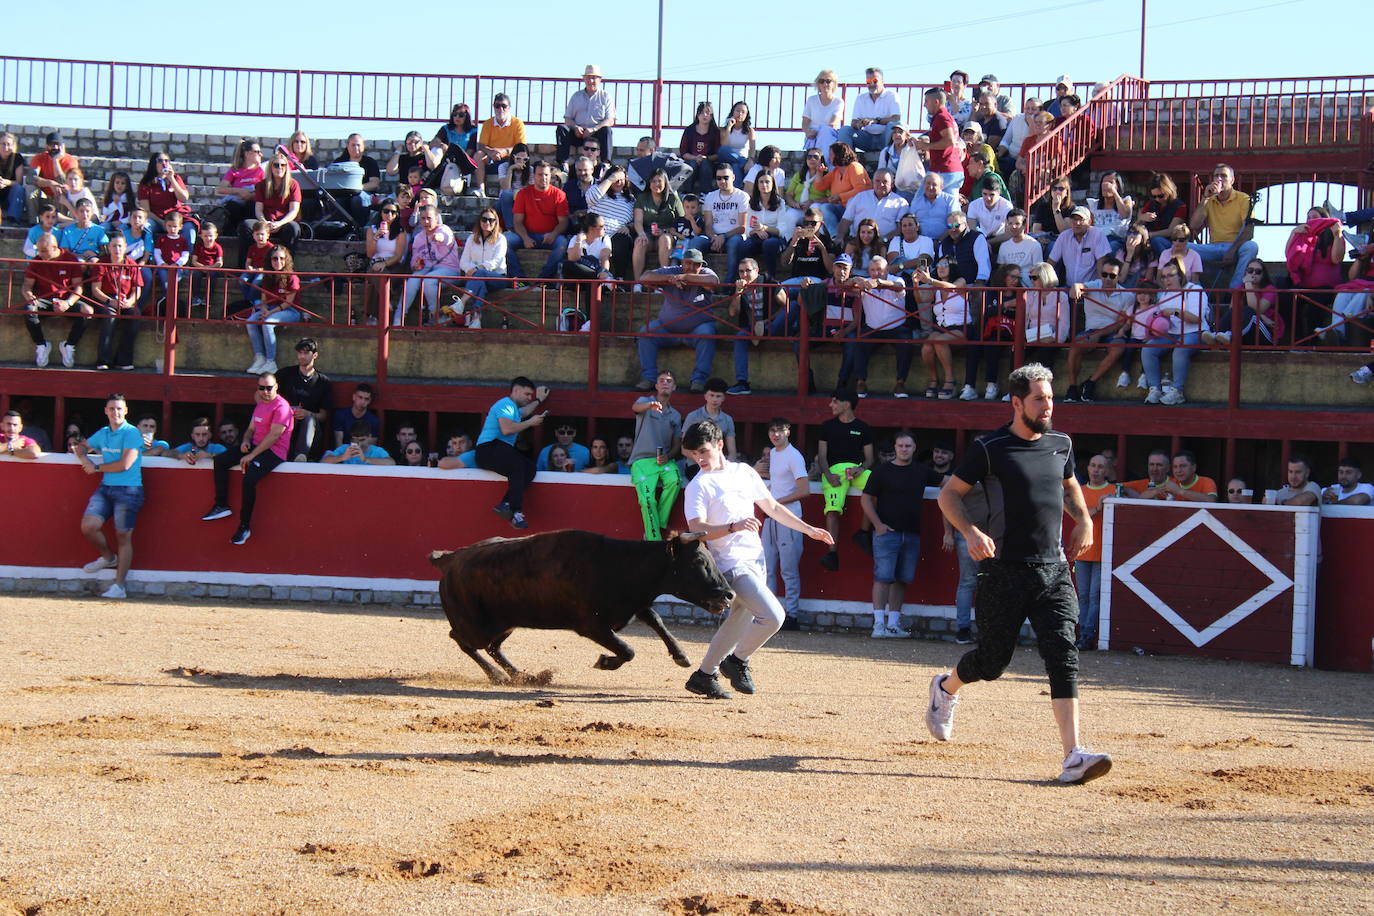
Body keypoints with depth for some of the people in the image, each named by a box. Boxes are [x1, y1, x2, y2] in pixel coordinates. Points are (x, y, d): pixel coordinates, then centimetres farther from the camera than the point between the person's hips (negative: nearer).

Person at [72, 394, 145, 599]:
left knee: (123, 537, -4)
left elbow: (125, 464, -15)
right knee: (88, 526, -11)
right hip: (105, 488, 6)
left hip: (128, 490, -6)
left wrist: (97, 468, -4)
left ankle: (119, 586, -2)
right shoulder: (103, 434, 15)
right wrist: (83, 457, 6)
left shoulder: (131, 433, -6)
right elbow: (82, 447, 32)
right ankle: (108, 557, 18)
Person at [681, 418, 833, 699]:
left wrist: (808, 529, 23)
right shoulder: (698, 486, -7)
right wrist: (733, 527, -33)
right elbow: (698, 529, -18)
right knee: (773, 615, -19)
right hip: (731, 563, -7)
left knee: (739, 622, 12)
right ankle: (737, 661, 1)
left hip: (756, 561, 7)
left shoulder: (745, 472, 12)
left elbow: (772, 507, 22)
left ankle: (703, 676, 24)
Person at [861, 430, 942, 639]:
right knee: (883, 577, -11)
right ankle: (879, 624, -13)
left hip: (912, 535, 5)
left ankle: (893, 624, 11)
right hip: (887, 533, -5)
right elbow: (866, 499, 1)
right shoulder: (882, 471, 1)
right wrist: (878, 524, -9)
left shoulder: (921, 472, 12)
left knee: (901, 580, 6)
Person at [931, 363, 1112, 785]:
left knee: (1063, 654, -11)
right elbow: (948, 494, -2)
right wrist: (971, 532, -18)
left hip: (1053, 571, 4)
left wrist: (1083, 520, 12)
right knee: (994, 659, 6)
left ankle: (1074, 757, -18)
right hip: (1005, 571, -4)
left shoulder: (1061, 444, 10)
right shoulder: (989, 449, -6)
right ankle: (946, 688, 41)